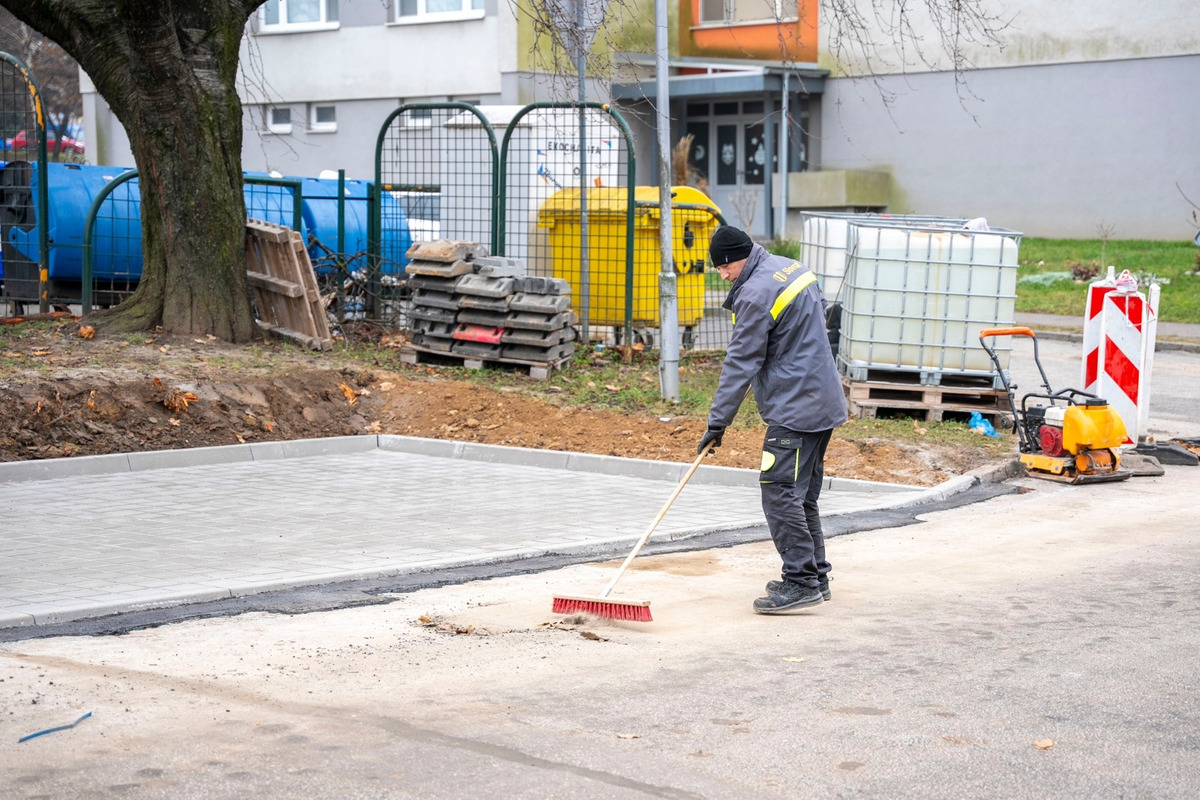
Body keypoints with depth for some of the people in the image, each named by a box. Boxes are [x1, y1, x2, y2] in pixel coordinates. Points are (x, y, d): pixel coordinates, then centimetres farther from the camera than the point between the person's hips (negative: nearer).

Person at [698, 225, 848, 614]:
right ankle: (815, 575, 22)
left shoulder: (756, 294, -18)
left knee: (780, 494, -10)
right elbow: (819, 311, 28)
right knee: (803, 495, 16)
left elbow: (741, 365, -17)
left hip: (794, 409, -10)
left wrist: (717, 423, -11)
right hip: (824, 403, 10)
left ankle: (801, 582, -10)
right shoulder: (796, 268, 11)